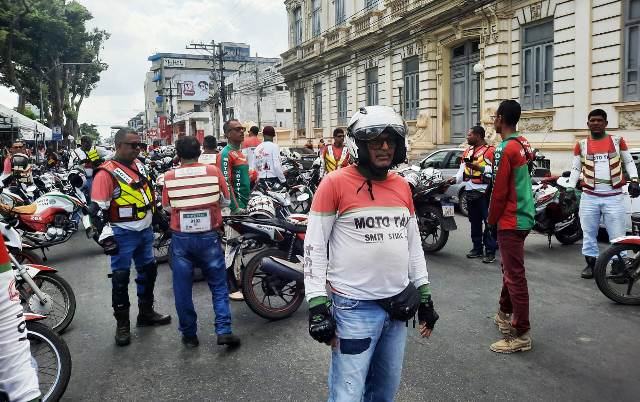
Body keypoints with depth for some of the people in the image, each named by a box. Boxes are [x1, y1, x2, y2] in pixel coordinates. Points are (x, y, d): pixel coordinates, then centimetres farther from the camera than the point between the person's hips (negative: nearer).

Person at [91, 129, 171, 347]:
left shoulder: (139, 165, 8)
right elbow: (97, 209, -16)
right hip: (123, 234, -8)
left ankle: (146, 312, 35)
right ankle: (122, 324, 12)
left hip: (146, 230, 8)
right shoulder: (107, 173, -15)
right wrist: (106, 235, -20)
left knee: (148, 271, 17)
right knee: (121, 278, 0)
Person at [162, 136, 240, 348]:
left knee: (183, 289, 12)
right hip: (209, 236, 0)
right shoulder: (213, 171, -6)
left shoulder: (169, 177, -5)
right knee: (218, 285, 11)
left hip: (181, 238, 1)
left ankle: (189, 334, 20)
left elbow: (167, 206, 5)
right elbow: (226, 200, 3)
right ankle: (224, 330, 4)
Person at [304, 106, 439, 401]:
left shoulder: (402, 186, 9)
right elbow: (314, 247, -9)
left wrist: (424, 295, 15)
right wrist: (317, 305, -13)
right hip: (354, 307, -6)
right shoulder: (335, 183, -10)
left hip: (398, 304, 6)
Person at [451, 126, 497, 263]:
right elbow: (462, 170, 15)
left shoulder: (490, 151, -7)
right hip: (470, 192, 8)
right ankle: (477, 248, 24)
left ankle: (490, 251, 0)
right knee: (474, 222, 14)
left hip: (484, 193, -8)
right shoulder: (467, 151, 17)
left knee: (488, 222, -5)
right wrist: (455, 179, -2)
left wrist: (479, 167, -22)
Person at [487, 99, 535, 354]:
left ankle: (521, 335, 4)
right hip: (523, 215, 10)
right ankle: (505, 314, 37)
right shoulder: (523, 144, 9)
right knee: (509, 269, 21)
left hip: (510, 220, -10)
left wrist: (492, 219, -3)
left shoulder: (505, 149, -18)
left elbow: (499, 191, -18)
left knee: (515, 276, -4)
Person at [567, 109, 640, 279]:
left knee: (617, 234, -1)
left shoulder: (617, 141, 8)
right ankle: (591, 263, 18)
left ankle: (618, 266, 9)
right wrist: (570, 188, 0)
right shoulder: (581, 145, 8)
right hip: (589, 196, 1)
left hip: (614, 196, -1)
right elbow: (575, 169, 10)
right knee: (588, 232, 7)